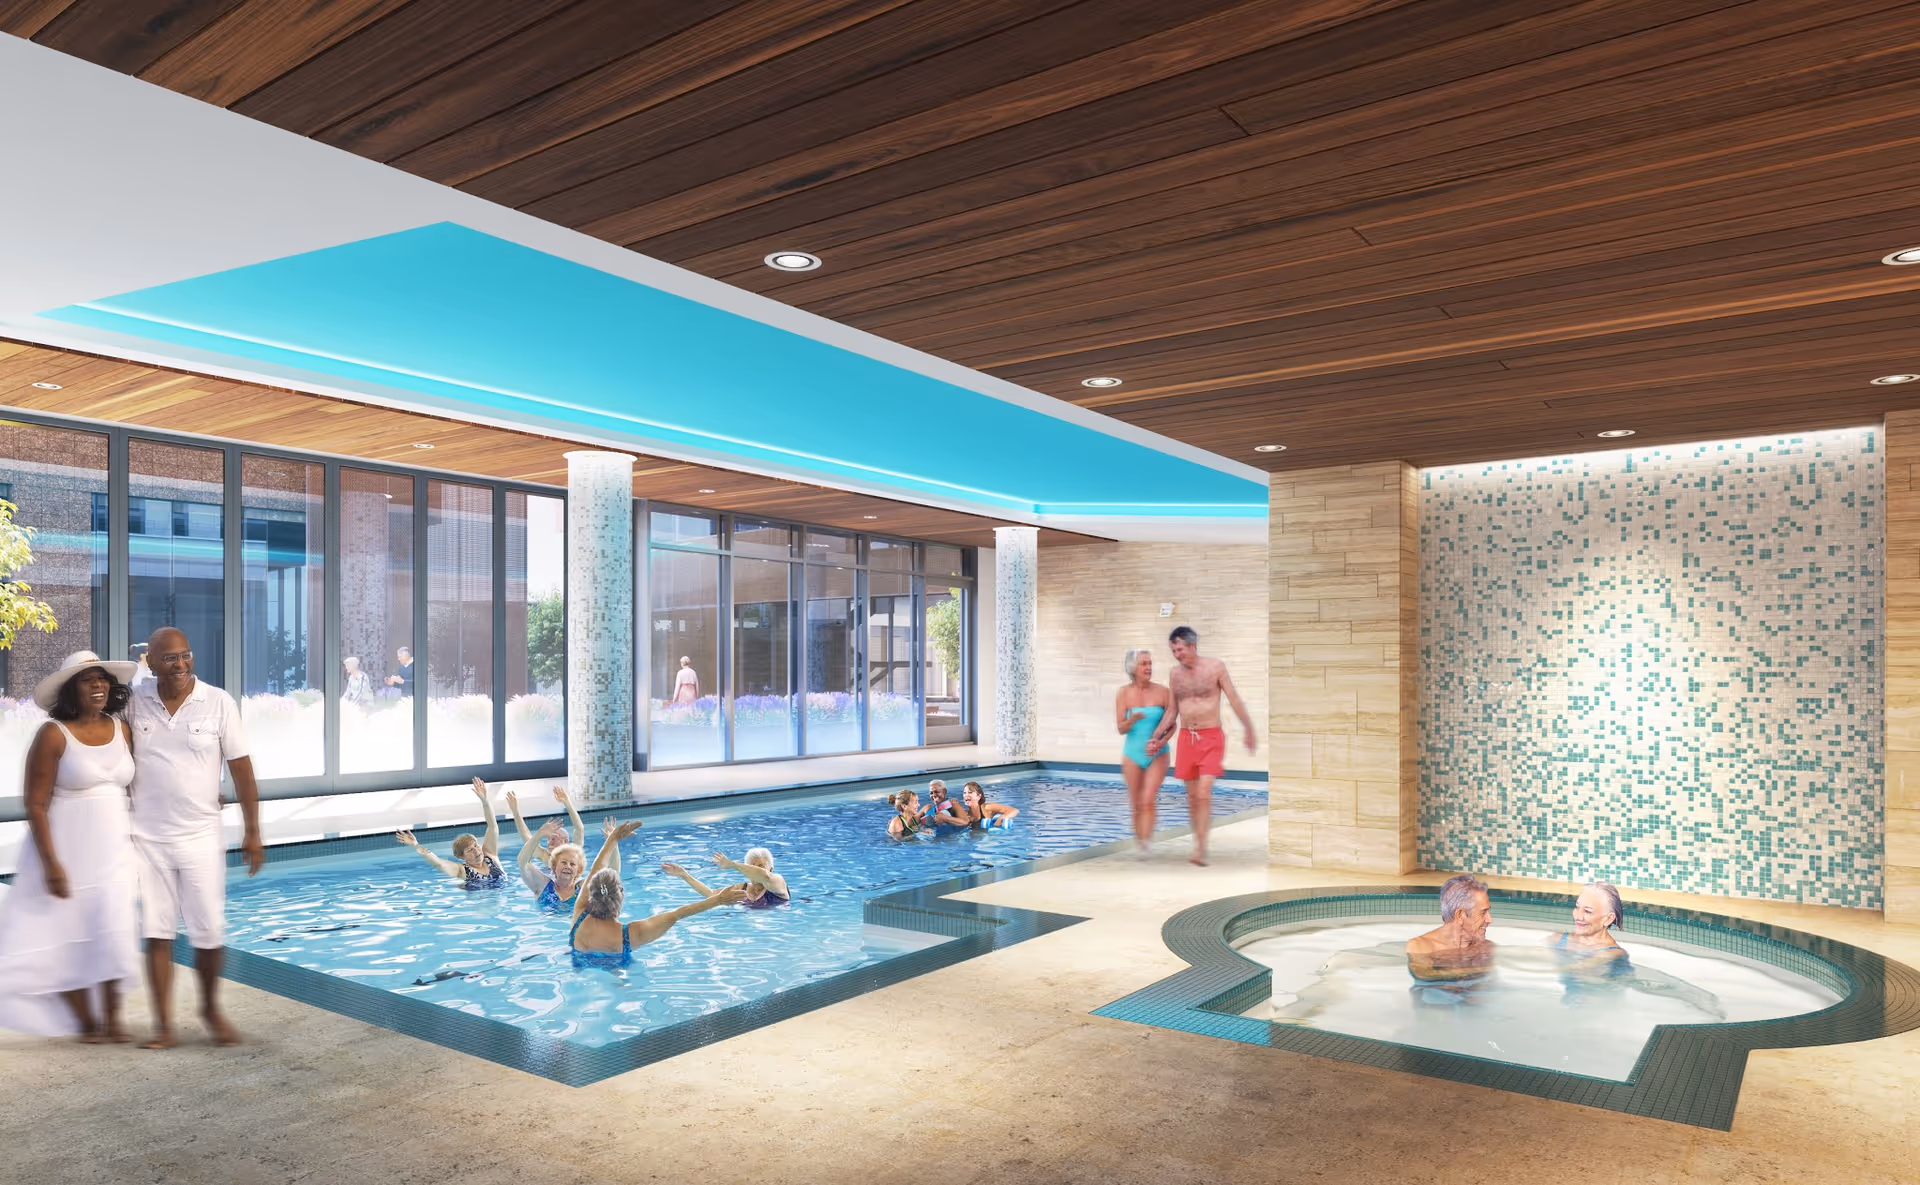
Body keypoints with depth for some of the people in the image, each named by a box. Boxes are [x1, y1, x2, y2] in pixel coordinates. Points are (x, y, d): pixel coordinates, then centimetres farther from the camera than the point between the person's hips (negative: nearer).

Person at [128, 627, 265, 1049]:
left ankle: (211, 1007, 25)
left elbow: (241, 769, -4)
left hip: (201, 836, -1)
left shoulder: (218, 703, -6)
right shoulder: (135, 703, -1)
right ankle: (163, 1023, 16)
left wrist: (252, 832, -4)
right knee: (157, 933, 6)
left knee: (210, 932, 2)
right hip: (147, 837, 1)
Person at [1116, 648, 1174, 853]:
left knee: (1148, 800, -18)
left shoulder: (1163, 691, -7)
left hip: (1158, 755, -1)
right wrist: (1132, 720, -27)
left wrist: (1160, 743, -20)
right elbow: (1120, 728, -6)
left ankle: (1146, 841, -16)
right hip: (1132, 754, 1)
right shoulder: (1124, 693, -5)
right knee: (1137, 805, 8)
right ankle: (1139, 843, 24)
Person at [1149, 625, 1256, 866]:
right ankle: (1198, 843, 19)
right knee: (1192, 795, 7)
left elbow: (1234, 700, -3)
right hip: (1186, 738, 4)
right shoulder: (1176, 673, 7)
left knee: (1204, 793, -14)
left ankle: (1200, 848, -12)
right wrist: (1156, 737, 9)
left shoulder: (1215, 667, -5)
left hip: (1211, 738, -4)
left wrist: (1249, 729, -6)